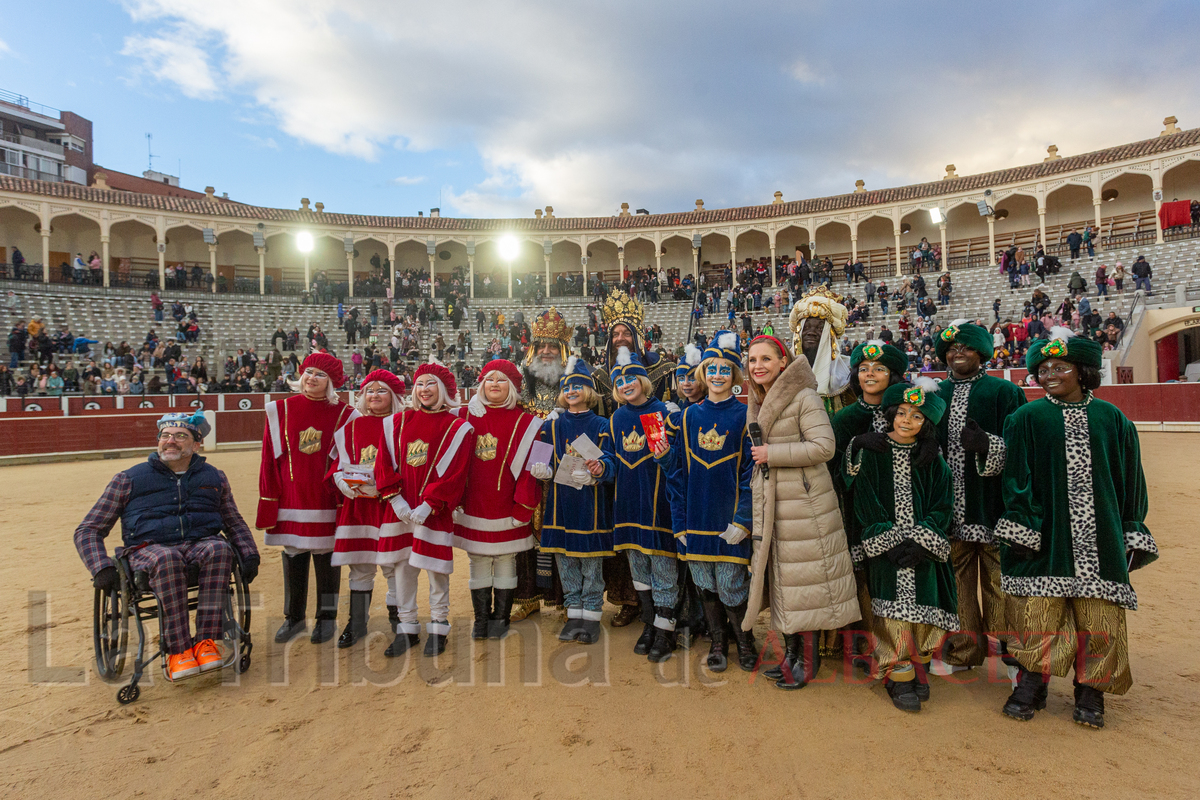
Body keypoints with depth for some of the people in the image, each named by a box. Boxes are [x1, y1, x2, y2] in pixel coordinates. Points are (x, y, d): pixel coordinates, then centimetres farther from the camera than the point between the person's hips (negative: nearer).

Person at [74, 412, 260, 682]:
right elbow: (88, 530, 11)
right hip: (148, 548, -1)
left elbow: (235, 523, 26)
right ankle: (177, 651, -35)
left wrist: (250, 555, 7)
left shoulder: (214, 477, 17)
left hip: (199, 544, 2)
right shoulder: (129, 479, 11)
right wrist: (102, 568, -8)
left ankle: (206, 641, -35)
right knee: (166, 558, -39)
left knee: (219, 549, -36)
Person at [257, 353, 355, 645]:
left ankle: (327, 618, 23)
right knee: (293, 559, 11)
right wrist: (268, 505, 0)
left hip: (327, 504, -2)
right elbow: (269, 459, 4)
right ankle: (293, 617, 29)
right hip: (291, 500, 2)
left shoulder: (343, 415, -1)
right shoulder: (280, 411, 4)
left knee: (326, 560, 8)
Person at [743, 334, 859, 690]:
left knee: (805, 579, 1)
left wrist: (773, 454, -19)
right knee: (781, 577, 13)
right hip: (769, 501, 8)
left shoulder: (804, 397, -11)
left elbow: (824, 446, -19)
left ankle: (809, 660, 15)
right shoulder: (756, 404, 13)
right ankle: (791, 652, 27)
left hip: (804, 499, -7)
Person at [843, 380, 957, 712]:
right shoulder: (871, 455, 1)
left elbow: (943, 506, 2)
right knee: (895, 607, -5)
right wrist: (889, 542, -12)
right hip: (886, 548, -2)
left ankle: (918, 668, 22)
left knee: (922, 605, 2)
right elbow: (865, 504, -3)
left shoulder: (933, 461, 7)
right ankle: (898, 676, 7)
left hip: (924, 550, 2)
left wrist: (921, 542, -11)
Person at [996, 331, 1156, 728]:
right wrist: (1022, 528, -10)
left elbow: (1130, 482, 10)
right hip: (1046, 532, -2)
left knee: (1098, 618, 5)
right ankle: (1031, 685, 15)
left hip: (1099, 536, 2)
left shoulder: (1112, 419, 8)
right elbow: (1016, 478, -2)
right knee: (1038, 612, -1)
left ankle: (1090, 692, 22)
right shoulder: (1026, 418, 2)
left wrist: (1132, 535, 5)